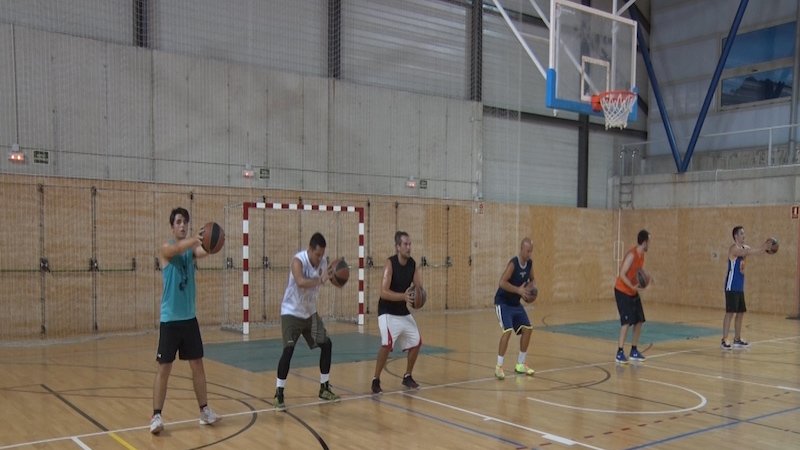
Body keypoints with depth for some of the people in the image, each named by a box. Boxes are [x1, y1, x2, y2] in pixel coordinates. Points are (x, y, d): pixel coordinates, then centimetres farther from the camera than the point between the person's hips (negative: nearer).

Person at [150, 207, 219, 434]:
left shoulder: (191, 248, 4)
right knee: (164, 368, -2)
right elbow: (178, 248, -32)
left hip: (189, 317, 5)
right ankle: (156, 415, 6)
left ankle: (204, 410, 20)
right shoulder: (166, 248, -8)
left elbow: (202, 252, -20)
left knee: (197, 365, 10)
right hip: (169, 319, -5)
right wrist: (195, 238, -54)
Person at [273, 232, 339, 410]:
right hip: (292, 312, -7)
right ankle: (279, 394, -9)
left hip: (310, 312, 7)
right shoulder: (298, 260, -25)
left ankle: (324, 388, 20)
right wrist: (320, 280, -52)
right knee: (288, 349, -19)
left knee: (326, 344, 6)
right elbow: (301, 282, -42)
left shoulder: (323, 261, -5)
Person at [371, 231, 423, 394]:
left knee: (416, 342, 9)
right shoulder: (390, 263, -21)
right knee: (387, 344, -22)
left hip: (404, 312, 7)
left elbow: (418, 287, 4)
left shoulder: (412, 263, -2)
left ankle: (407, 376, 28)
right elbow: (383, 292, -28)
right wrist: (403, 296, -40)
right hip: (387, 312, -7)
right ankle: (376, 380, -6)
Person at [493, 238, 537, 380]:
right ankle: (499, 367, -11)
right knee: (507, 331, -21)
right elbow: (502, 283, -29)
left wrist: (532, 288, -6)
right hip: (503, 302, -8)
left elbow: (532, 279, 15)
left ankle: (520, 364, 20)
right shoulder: (513, 263, -23)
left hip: (516, 303, 8)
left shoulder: (530, 263, -1)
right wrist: (518, 290, -35)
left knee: (528, 329, 6)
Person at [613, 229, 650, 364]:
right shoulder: (631, 254, -22)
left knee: (639, 321, 8)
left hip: (633, 292, 9)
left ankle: (634, 351, 18)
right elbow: (622, 274, -24)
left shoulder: (642, 254, 5)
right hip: (622, 291, -9)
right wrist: (633, 287, -34)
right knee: (626, 322, -14)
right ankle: (620, 353, -9)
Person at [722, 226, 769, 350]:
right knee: (730, 312, -9)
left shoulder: (744, 247, 13)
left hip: (740, 287, 9)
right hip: (732, 287, -9)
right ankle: (724, 340, -7)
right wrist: (761, 248, -37)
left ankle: (737, 339, 20)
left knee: (740, 312, 12)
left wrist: (765, 248, -13)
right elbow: (746, 253, -31)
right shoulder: (733, 248, -14)